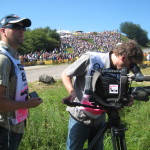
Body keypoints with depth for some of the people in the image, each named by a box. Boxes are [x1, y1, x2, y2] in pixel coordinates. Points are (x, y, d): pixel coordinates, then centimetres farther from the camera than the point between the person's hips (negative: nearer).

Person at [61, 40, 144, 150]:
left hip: (99, 119, 5)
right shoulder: (90, 58, -19)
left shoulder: (119, 71, -5)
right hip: (80, 117, -4)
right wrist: (72, 91, -27)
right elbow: (65, 74, -9)